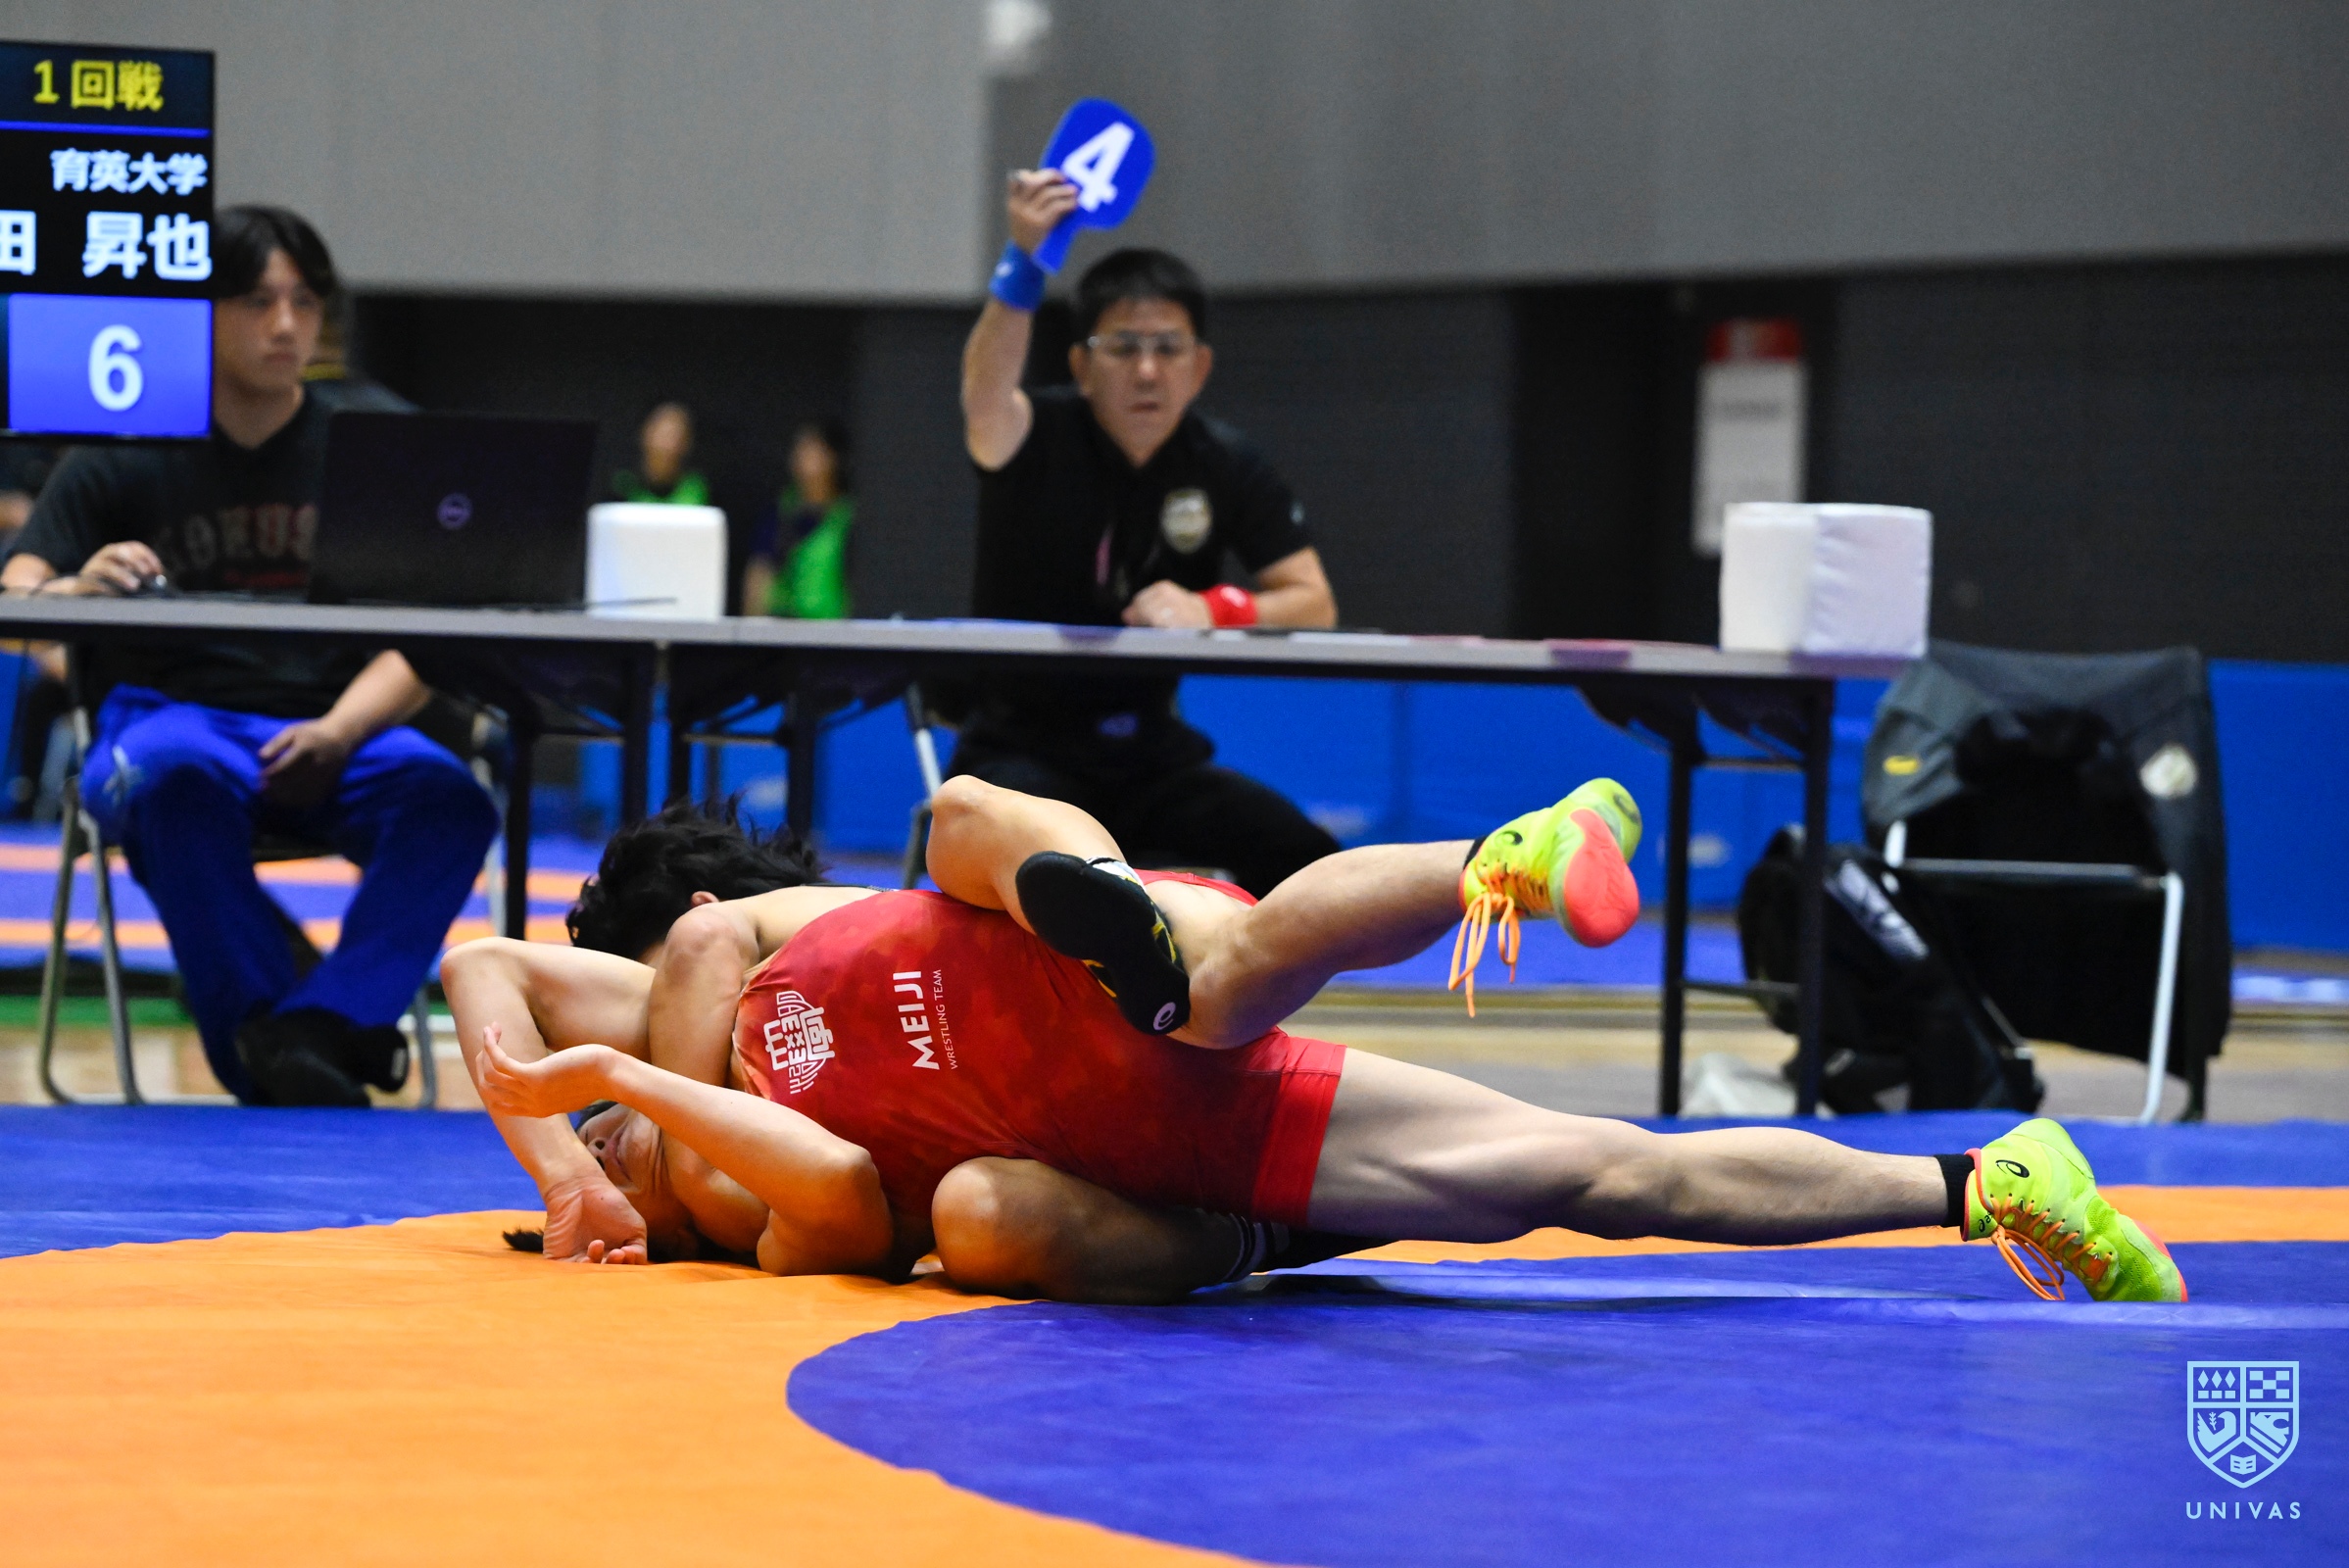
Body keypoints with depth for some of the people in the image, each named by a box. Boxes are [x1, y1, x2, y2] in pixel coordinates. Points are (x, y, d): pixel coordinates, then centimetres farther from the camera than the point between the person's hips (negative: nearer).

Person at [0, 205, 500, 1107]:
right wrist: (81, 588, -28)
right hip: (168, 716, -2)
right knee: (175, 779, -39)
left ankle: (319, 1029, -36)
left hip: (330, 734, 2)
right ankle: (264, 1042, -31)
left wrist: (337, 733, -18)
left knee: (447, 797, -31)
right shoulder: (126, 457, 7)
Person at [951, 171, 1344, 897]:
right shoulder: (1038, 436, -13)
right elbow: (985, 397, -37)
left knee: (1303, 856, -17)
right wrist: (1023, 260, -56)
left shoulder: (1225, 465, -1)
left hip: (1149, 755, 4)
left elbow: (1313, 603, -1)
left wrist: (1212, 609, -23)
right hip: (1021, 748, -4)